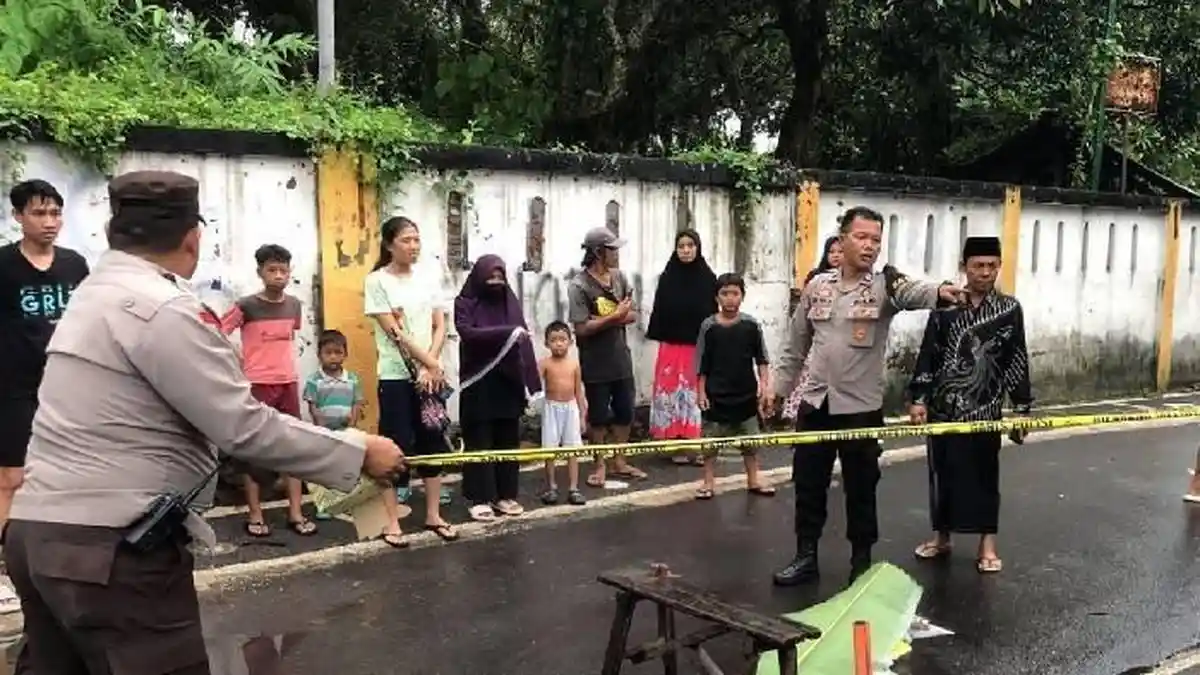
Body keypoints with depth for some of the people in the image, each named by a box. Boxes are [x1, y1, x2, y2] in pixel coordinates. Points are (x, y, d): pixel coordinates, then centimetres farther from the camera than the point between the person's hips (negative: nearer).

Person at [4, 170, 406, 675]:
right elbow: (245, 428, -18)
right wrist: (358, 452, -11)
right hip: (106, 548, -10)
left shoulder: (95, 293, 13)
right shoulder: (160, 308, -17)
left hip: (41, 530, 10)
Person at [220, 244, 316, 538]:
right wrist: (237, 360, -7)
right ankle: (255, 514, 14)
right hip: (256, 385, -4)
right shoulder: (245, 306, -10)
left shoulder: (294, 305, 4)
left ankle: (296, 513, 13)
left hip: (288, 383, 4)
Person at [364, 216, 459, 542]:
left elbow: (440, 326, 5)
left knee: (433, 443, 8)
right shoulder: (377, 281, -6)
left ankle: (433, 515, 18)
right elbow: (393, 332, -12)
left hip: (431, 375, 5)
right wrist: (430, 364, -12)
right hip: (396, 376, -5)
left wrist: (430, 367, -9)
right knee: (398, 446, -1)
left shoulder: (425, 280, 9)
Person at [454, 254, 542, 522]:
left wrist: (529, 379, 0)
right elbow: (467, 333, -19)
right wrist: (506, 333, -24)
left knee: (508, 440, 9)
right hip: (479, 384, -4)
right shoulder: (465, 303, -2)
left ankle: (505, 495, 19)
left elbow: (524, 340, 6)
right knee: (480, 442, 2)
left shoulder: (511, 302, 8)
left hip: (507, 383, 4)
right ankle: (480, 498, 9)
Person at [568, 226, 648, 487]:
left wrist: (610, 319, -15)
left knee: (624, 412, 13)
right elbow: (581, 328, -20)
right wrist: (614, 317, -19)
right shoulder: (579, 286, -16)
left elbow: (632, 315, 3)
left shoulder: (619, 277, 3)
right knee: (598, 416, 6)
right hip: (596, 363, -6)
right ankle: (599, 465, 21)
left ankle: (619, 462, 28)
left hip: (621, 358, 6)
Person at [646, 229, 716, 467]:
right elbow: (659, 310, 3)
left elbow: (713, 313, 4)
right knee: (672, 391, 0)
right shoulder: (667, 277, 3)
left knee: (698, 393, 1)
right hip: (672, 345, 0)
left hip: (699, 345, 0)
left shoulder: (708, 277, 3)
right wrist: (659, 339, -3)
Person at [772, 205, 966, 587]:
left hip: (861, 406, -2)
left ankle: (862, 562, 24)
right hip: (813, 401, 3)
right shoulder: (817, 286, 4)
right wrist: (780, 387, 13)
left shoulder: (884, 285, -5)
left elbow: (911, 292, -30)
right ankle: (806, 557, 25)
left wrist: (938, 292, -52)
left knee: (861, 488, 8)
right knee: (808, 483, 11)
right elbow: (796, 344, 11)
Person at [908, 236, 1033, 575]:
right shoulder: (945, 305, 0)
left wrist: (1022, 407, 1)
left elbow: (1018, 361, 3)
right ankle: (941, 536, 24)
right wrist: (918, 398, -4)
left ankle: (987, 543, 17)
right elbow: (928, 356, 1)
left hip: (985, 409, -1)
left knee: (984, 475, 6)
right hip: (943, 407, 1)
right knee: (943, 473, 10)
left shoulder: (1010, 308, 1)